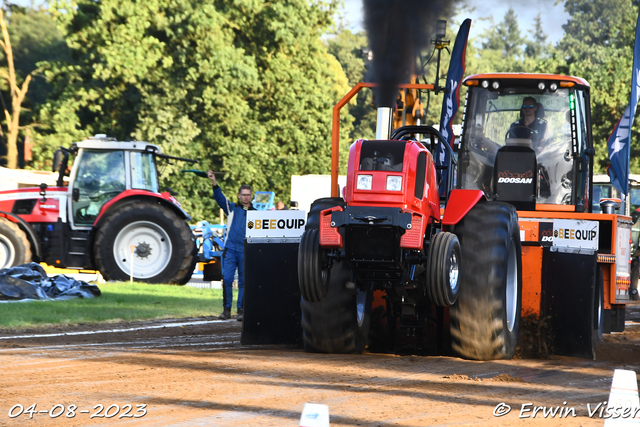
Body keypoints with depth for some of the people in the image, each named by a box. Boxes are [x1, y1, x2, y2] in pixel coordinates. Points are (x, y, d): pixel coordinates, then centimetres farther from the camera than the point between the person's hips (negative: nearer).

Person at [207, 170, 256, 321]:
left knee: (243, 281, 2)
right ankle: (226, 309, -1)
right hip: (230, 249, -1)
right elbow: (219, 197, -3)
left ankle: (241, 310, 7)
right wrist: (214, 183, -19)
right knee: (227, 279, -8)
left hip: (245, 252, 1)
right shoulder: (231, 208, 11)